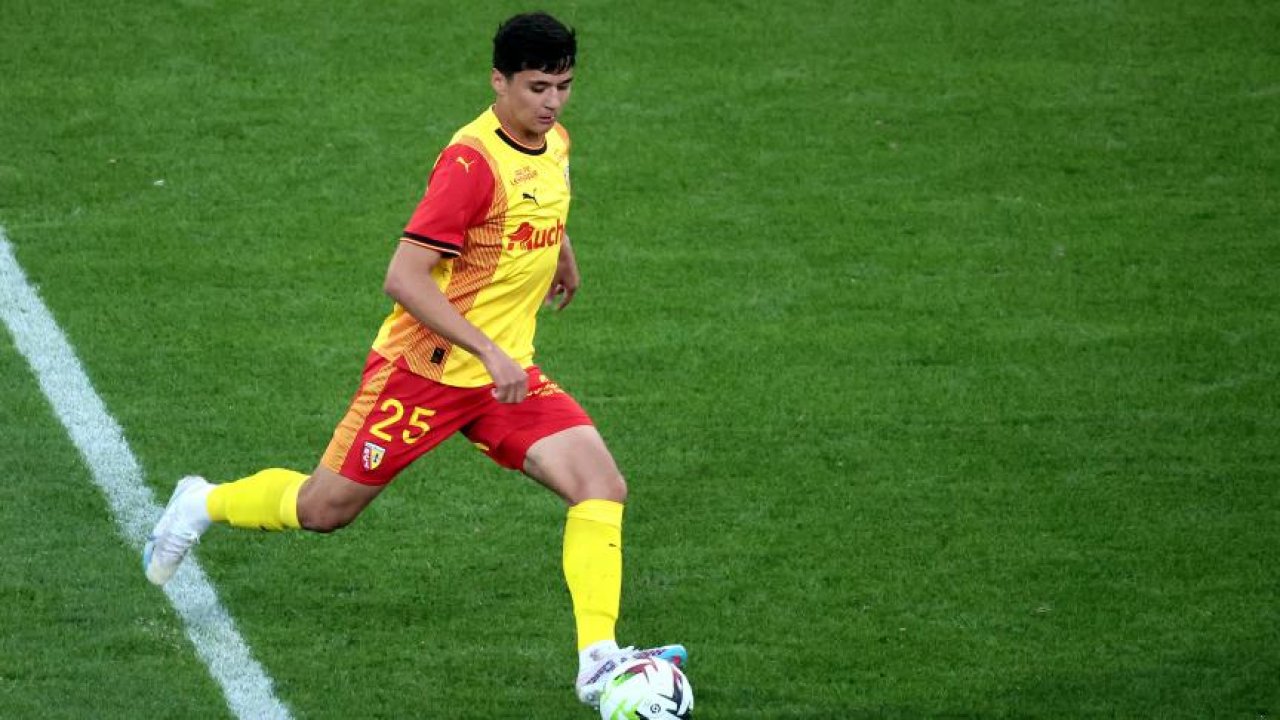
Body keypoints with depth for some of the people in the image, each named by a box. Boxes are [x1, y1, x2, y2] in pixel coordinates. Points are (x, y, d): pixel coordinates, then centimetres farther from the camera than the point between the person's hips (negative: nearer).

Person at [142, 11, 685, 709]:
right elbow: (403, 277, -27)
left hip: (507, 373, 7)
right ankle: (204, 503, 36)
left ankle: (599, 662, -17)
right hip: (424, 365, -7)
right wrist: (489, 351, -31)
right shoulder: (472, 160, -23)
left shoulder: (553, 144, 3)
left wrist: (564, 263, 45)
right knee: (324, 510, 7)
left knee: (601, 485, -14)